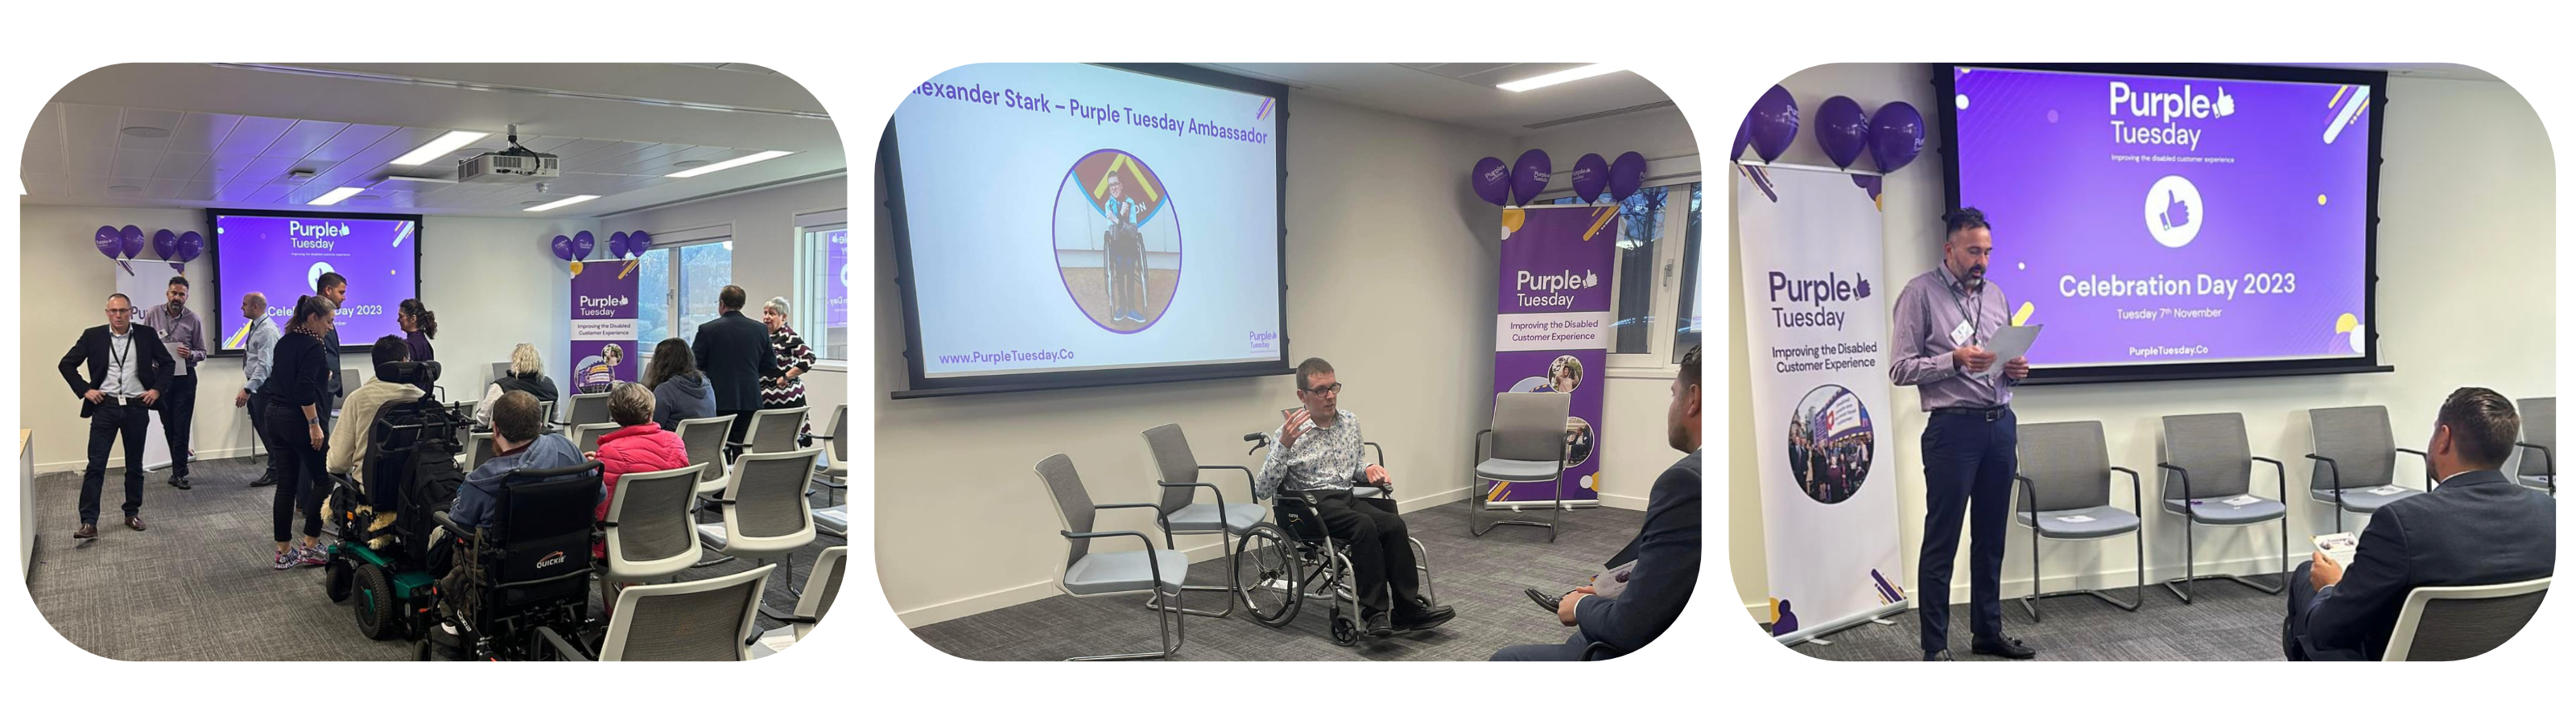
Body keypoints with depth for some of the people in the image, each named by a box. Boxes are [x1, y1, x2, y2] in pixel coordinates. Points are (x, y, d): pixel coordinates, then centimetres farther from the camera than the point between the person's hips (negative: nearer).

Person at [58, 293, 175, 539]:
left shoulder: (146, 335, 2)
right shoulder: (93, 336, 1)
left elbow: (168, 362, 11)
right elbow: (67, 364, 7)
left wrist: (157, 389, 1)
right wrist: (84, 390, -3)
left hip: (136, 407, 1)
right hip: (105, 407, -1)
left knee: (135, 465, 10)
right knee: (96, 465, -5)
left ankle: (133, 513, 23)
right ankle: (89, 522, -6)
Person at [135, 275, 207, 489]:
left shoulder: (194, 320, -3)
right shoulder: (152, 315, -1)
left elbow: (202, 353, 2)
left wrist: (190, 354, -18)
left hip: (185, 377, -2)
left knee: (181, 427, -3)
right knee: (168, 426, 11)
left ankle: (179, 473, 3)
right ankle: (179, 468, 24)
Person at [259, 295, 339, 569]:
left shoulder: (285, 342, 12)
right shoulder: (313, 346, -13)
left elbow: (285, 378, 18)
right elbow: (305, 389, -22)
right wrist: (314, 424, -20)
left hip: (275, 417, 8)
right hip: (299, 420, -8)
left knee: (286, 485, 9)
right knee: (322, 480, 4)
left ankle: (284, 553, 11)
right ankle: (310, 546, 4)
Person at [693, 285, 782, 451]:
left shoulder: (707, 329, -6)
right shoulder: (761, 329, 3)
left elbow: (694, 365, -1)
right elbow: (771, 369, 8)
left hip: (718, 402, -3)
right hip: (750, 401, 3)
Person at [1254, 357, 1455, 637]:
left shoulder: (1350, 422, 12)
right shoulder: (1289, 433, -6)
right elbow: (1262, 491, -12)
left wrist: (1367, 469, 4)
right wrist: (1284, 445, -23)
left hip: (1346, 498, 6)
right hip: (1310, 506, -5)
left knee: (1395, 524, -23)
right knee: (1364, 526, -33)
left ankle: (1407, 610, -20)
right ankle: (1375, 612, -28)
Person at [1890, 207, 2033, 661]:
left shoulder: (1995, 295, 15)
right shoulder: (1920, 294, -5)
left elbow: (2009, 359, 22)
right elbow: (1901, 369, -10)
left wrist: (2017, 370, -1)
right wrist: (1955, 359, -22)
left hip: (2000, 424, 6)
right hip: (1954, 427, -6)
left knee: (1991, 538, 13)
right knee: (1942, 542, -2)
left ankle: (1988, 632, 24)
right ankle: (1935, 647, 3)